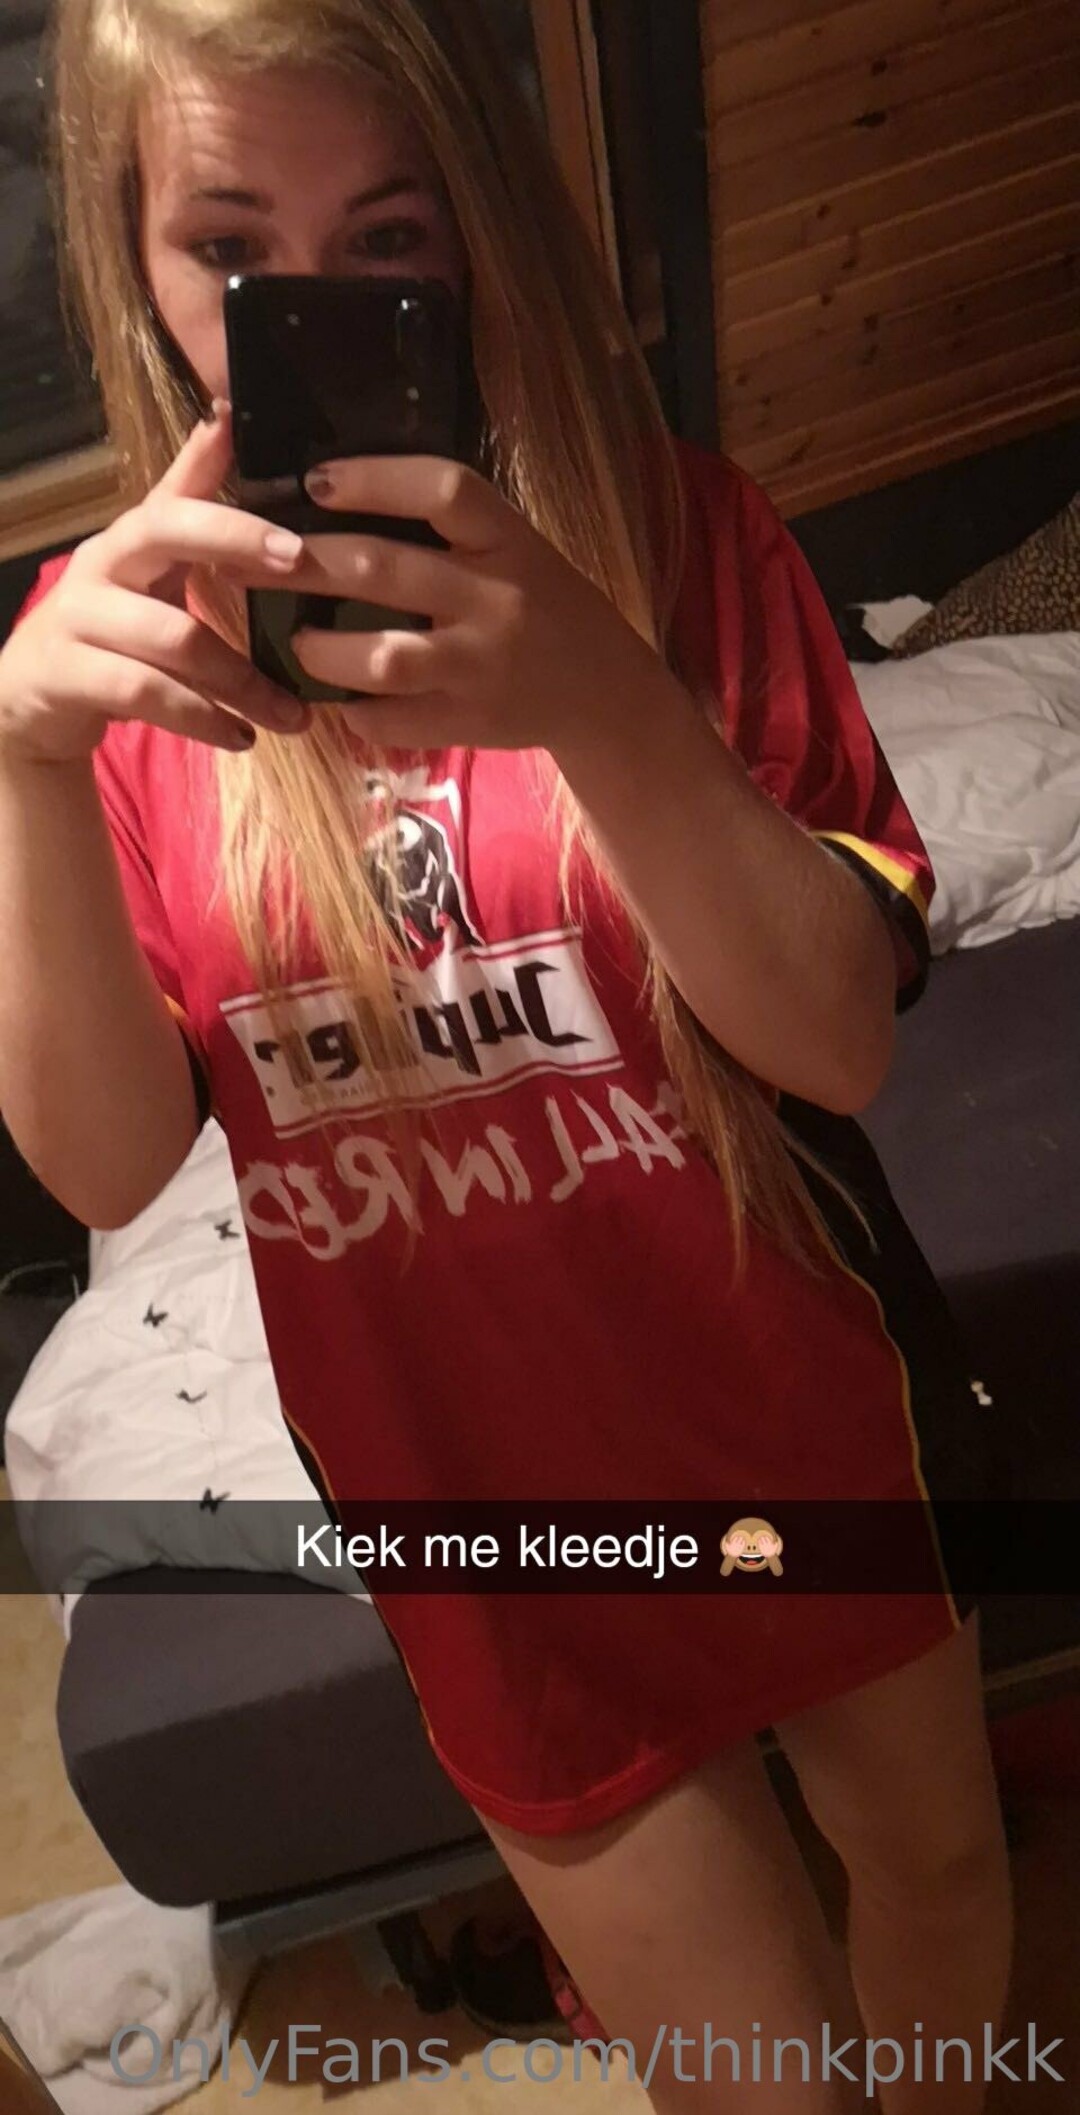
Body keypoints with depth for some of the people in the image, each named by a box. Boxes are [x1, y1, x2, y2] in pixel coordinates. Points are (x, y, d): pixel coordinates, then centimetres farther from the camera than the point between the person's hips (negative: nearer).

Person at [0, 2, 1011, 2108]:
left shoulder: (671, 531, -12)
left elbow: (844, 1037, -20)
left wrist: (598, 704, -36)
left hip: (802, 1406, 1)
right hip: (486, 1498, 0)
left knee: (935, 1854, 27)